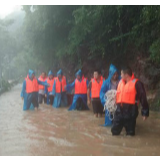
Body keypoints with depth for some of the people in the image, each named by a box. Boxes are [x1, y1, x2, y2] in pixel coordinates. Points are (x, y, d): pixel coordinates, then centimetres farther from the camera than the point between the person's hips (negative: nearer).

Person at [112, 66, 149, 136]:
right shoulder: (121, 82, 13)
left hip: (130, 110, -6)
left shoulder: (136, 83, -8)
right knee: (115, 131, 11)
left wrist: (145, 112, -9)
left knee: (130, 132, 5)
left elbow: (143, 98, -8)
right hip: (120, 109, 6)